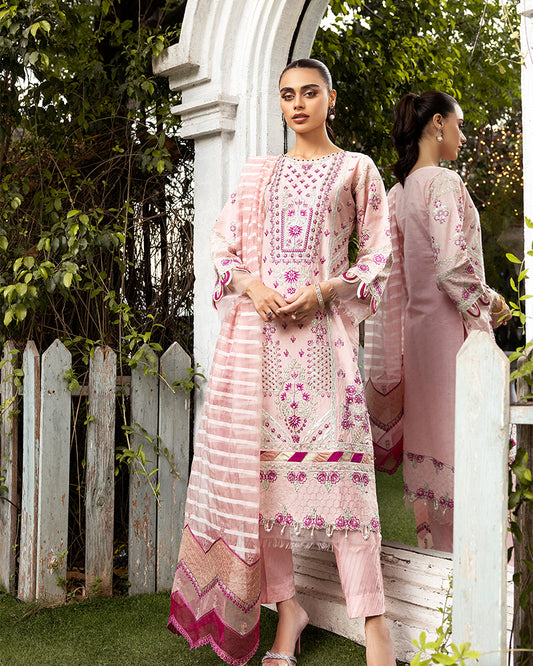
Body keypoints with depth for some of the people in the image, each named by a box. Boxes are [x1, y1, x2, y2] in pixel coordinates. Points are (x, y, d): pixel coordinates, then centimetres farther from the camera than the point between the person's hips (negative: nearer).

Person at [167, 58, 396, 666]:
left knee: (335, 459, -13)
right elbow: (223, 244, 16)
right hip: (256, 323, 4)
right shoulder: (258, 172, 19)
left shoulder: (357, 170, 12)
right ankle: (286, 605, 10)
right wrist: (250, 284, -5)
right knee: (258, 460, -2)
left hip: (323, 326, -3)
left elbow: (380, 252, 6)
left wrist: (323, 291, -9)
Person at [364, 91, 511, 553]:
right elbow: (452, 268, -21)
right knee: (461, 444, -3)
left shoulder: (397, 191, 12)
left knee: (427, 441, 12)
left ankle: (430, 540, 20)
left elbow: (392, 274, 12)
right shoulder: (444, 183, -12)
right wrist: (492, 303, -4)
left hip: (416, 326, 8)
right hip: (452, 329, -8)